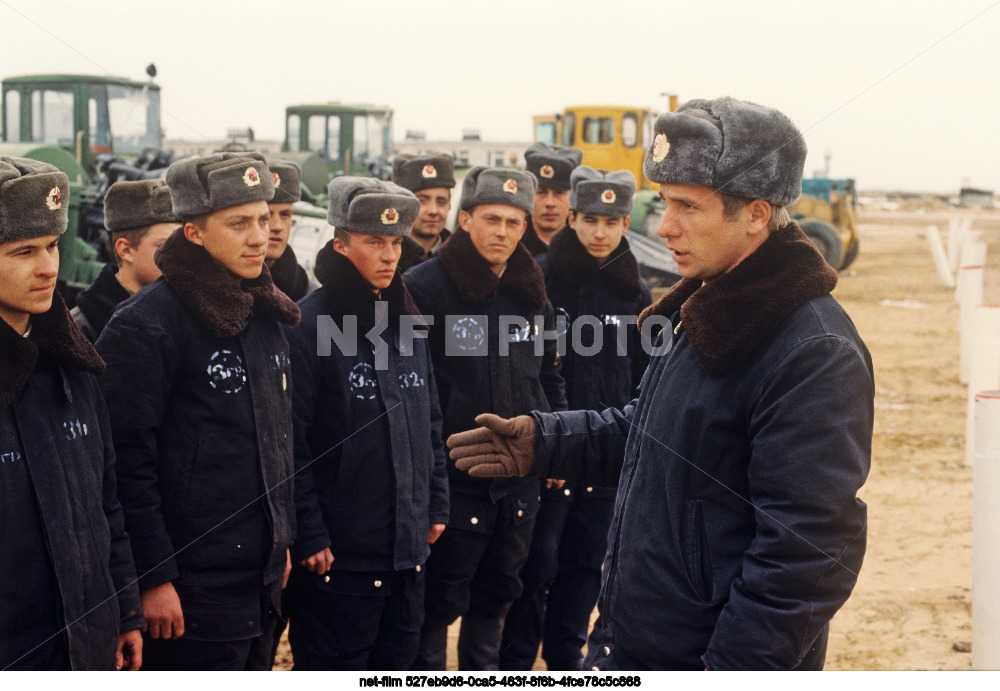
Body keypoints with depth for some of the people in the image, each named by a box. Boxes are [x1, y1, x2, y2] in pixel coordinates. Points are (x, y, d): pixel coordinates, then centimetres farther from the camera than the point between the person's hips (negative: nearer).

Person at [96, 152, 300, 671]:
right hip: (194, 588, -8)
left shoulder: (264, 317, 12)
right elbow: (128, 462, -17)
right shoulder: (147, 326, -14)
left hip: (262, 572, 8)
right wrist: (153, 577, -19)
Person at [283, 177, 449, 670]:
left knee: (395, 665, 16)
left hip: (408, 546, 7)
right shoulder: (308, 325, -12)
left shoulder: (406, 321, 11)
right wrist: (308, 535, -16)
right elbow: (292, 444, -15)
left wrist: (436, 504, 14)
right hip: (338, 554, -7)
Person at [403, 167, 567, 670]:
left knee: (498, 590, 18)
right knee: (441, 599, 3)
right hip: (453, 477, -6)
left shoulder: (532, 293, 10)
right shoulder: (424, 287, -10)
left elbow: (549, 378, 20)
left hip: (520, 476, 6)